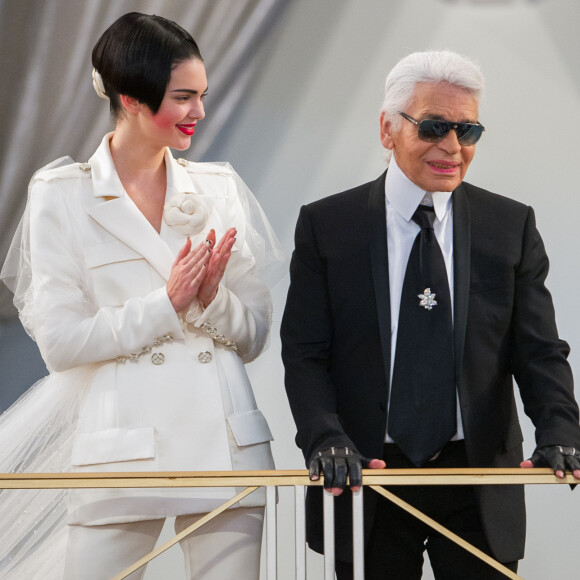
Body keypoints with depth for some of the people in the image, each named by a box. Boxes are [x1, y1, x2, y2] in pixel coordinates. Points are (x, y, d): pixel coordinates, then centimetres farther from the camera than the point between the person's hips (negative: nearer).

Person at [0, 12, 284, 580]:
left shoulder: (219, 187, 11)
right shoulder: (61, 194, 2)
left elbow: (255, 336, 10)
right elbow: (59, 342, -5)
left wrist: (212, 298, -10)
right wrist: (166, 303, -11)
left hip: (224, 443, 3)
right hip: (121, 445, -3)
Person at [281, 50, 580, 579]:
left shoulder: (511, 226, 4)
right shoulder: (326, 226, 1)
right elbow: (304, 353, -2)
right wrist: (325, 437, -19)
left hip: (480, 491, 1)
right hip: (368, 479, -1)